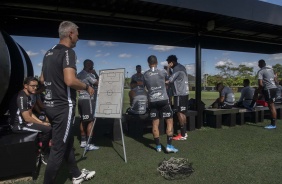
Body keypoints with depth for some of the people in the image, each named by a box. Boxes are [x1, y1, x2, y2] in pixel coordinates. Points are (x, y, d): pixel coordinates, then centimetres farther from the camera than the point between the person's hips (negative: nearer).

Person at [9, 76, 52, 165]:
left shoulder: (28, 96, 11)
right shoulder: (21, 97, -21)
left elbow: (30, 114, 14)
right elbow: (27, 118, -23)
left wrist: (41, 122, 2)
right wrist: (42, 124, -11)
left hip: (24, 121, 10)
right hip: (19, 125, -10)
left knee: (48, 125, 9)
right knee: (47, 129, -21)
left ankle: (44, 147, 20)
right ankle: (44, 155, -4)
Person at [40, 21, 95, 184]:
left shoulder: (49, 53, 12)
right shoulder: (68, 52, -15)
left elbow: (42, 80, 19)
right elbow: (70, 80, -28)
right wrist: (87, 87, -11)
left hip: (51, 104, 10)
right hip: (63, 106, -10)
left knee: (67, 142, 20)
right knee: (58, 148, 1)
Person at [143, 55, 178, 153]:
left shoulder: (145, 75, 2)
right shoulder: (162, 72, -4)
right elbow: (167, 75, 20)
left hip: (152, 101, 3)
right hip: (163, 100, -2)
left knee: (155, 123, 7)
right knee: (169, 121, 6)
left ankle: (158, 146, 14)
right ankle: (169, 146, 3)